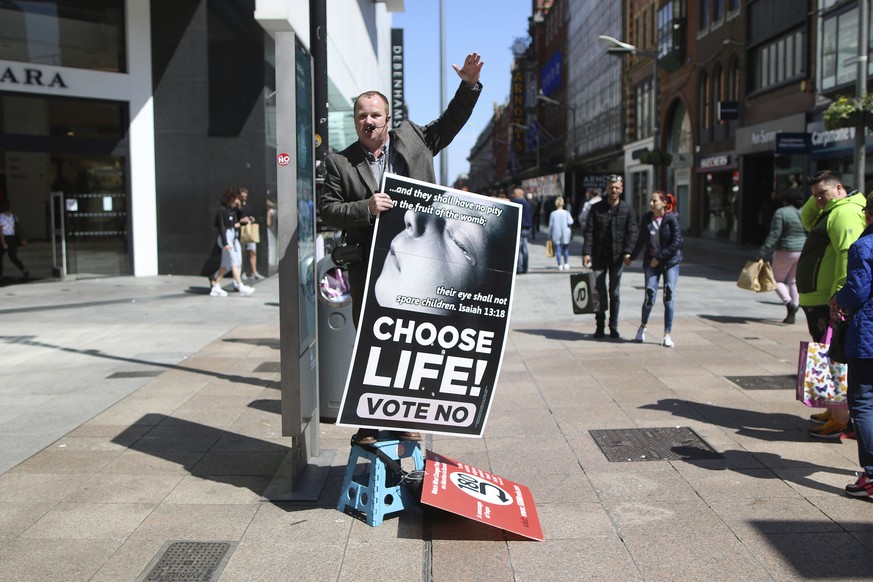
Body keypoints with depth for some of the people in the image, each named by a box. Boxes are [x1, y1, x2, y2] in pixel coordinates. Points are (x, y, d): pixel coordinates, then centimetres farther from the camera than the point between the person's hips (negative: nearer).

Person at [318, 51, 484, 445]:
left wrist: (469, 85, 5)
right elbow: (328, 210, 0)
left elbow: (451, 121, 18)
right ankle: (369, 423, 13)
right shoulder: (340, 163, 5)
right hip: (368, 266, -1)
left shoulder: (412, 139, 10)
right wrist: (365, 208, -16)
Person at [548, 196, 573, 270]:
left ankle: (560, 265, -1)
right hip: (565, 234, 0)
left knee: (558, 250, 3)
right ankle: (566, 264, 7)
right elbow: (570, 222, -13)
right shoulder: (566, 213, -5)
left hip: (556, 234, 0)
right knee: (566, 250, 13)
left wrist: (550, 235, 8)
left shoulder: (553, 214, -4)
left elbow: (550, 225, 0)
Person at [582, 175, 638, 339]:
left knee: (615, 293, 6)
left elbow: (632, 232, -1)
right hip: (599, 256, 0)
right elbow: (589, 231, 0)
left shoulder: (627, 209, 3)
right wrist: (586, 252, -10)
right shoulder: (596, 208, 3)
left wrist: (628, 252, -13)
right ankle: (600, 325, 14)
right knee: (599, 292, 2)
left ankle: (614, 327, 15)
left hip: (617, 257, 0)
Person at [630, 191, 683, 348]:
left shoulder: (672, 218, -8)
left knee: (668, 298, -4)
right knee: (650, 296, -4)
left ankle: (667, 335, 4)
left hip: (670, 262, -2)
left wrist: (659, 257, -14)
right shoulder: (647, 218, 4)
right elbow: (641, 240, 17)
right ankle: (643, 326, 23)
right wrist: (632, 257, 25)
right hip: (651, 262, 2)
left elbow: (677, 242, -12)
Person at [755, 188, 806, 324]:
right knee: (794, 281, 12)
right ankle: (792, 314, 8)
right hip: (803, 251, 5)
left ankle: (789, 303, -14)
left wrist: (762, 253, -14)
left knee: (778, 279, 9)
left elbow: (774, 235, -16)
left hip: (786, 251, -5)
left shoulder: (781, 213, -11)